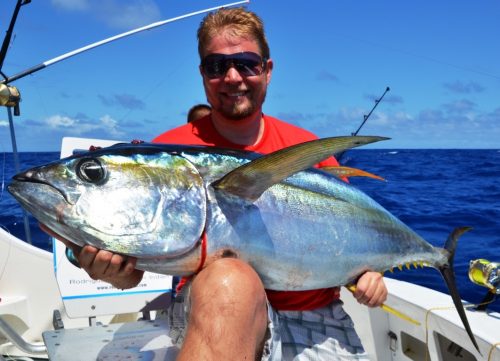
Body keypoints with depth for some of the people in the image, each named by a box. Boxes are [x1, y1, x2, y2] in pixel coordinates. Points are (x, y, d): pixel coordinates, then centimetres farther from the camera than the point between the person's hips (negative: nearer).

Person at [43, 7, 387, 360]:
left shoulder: (306, 147, 7)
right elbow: (133, 268, -2)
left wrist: (367, 268, -3)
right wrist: (113, 268, -24)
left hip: (317, 317, 3)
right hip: (215, 305, -3)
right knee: (229, 278, -34)